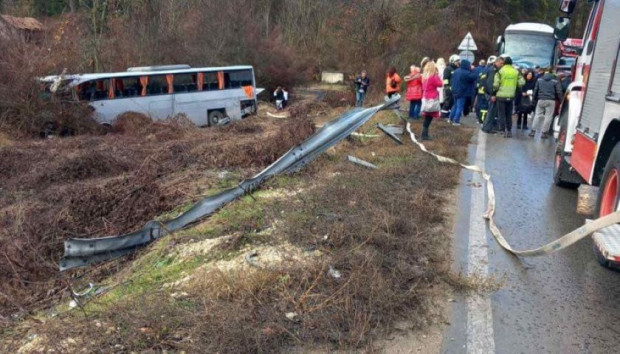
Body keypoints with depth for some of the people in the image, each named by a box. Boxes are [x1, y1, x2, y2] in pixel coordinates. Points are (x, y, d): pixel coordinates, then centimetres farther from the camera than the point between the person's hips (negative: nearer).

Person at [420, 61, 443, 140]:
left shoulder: (424, 77, 9)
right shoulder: (432, 77, -16)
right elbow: (440, 84, -11)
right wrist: (438, 75, -3)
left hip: (426, 99, 8)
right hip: (431, 100, -8)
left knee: (427, 118, 11)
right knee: (428, 118, -4)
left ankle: (425, 134, 13)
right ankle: (424, 135, -4)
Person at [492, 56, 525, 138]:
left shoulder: (500, 71, -8)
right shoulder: (516, 71, 3)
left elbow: (496, 84, -12)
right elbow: (522, 83, 1)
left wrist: (494, 93, 3)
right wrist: (514, 87, 17)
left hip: (501, 96, -3)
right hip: (511, 96, 3)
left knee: (502, 114, 3)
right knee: (509, 114, 15)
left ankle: (503, 130, -2)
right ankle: (509, 131, 17)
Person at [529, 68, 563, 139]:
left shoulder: (539, 79, 8)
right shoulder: (555, 81, 1)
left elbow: (535, 90, 10)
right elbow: (559, 92, -1)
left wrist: (535, 100, 16)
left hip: (540, 100, 2)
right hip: (550, 100, -2)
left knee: (537, 115, 10)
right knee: (548, 116, 3)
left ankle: (533, 131, 6)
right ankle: (544, 133, 3)